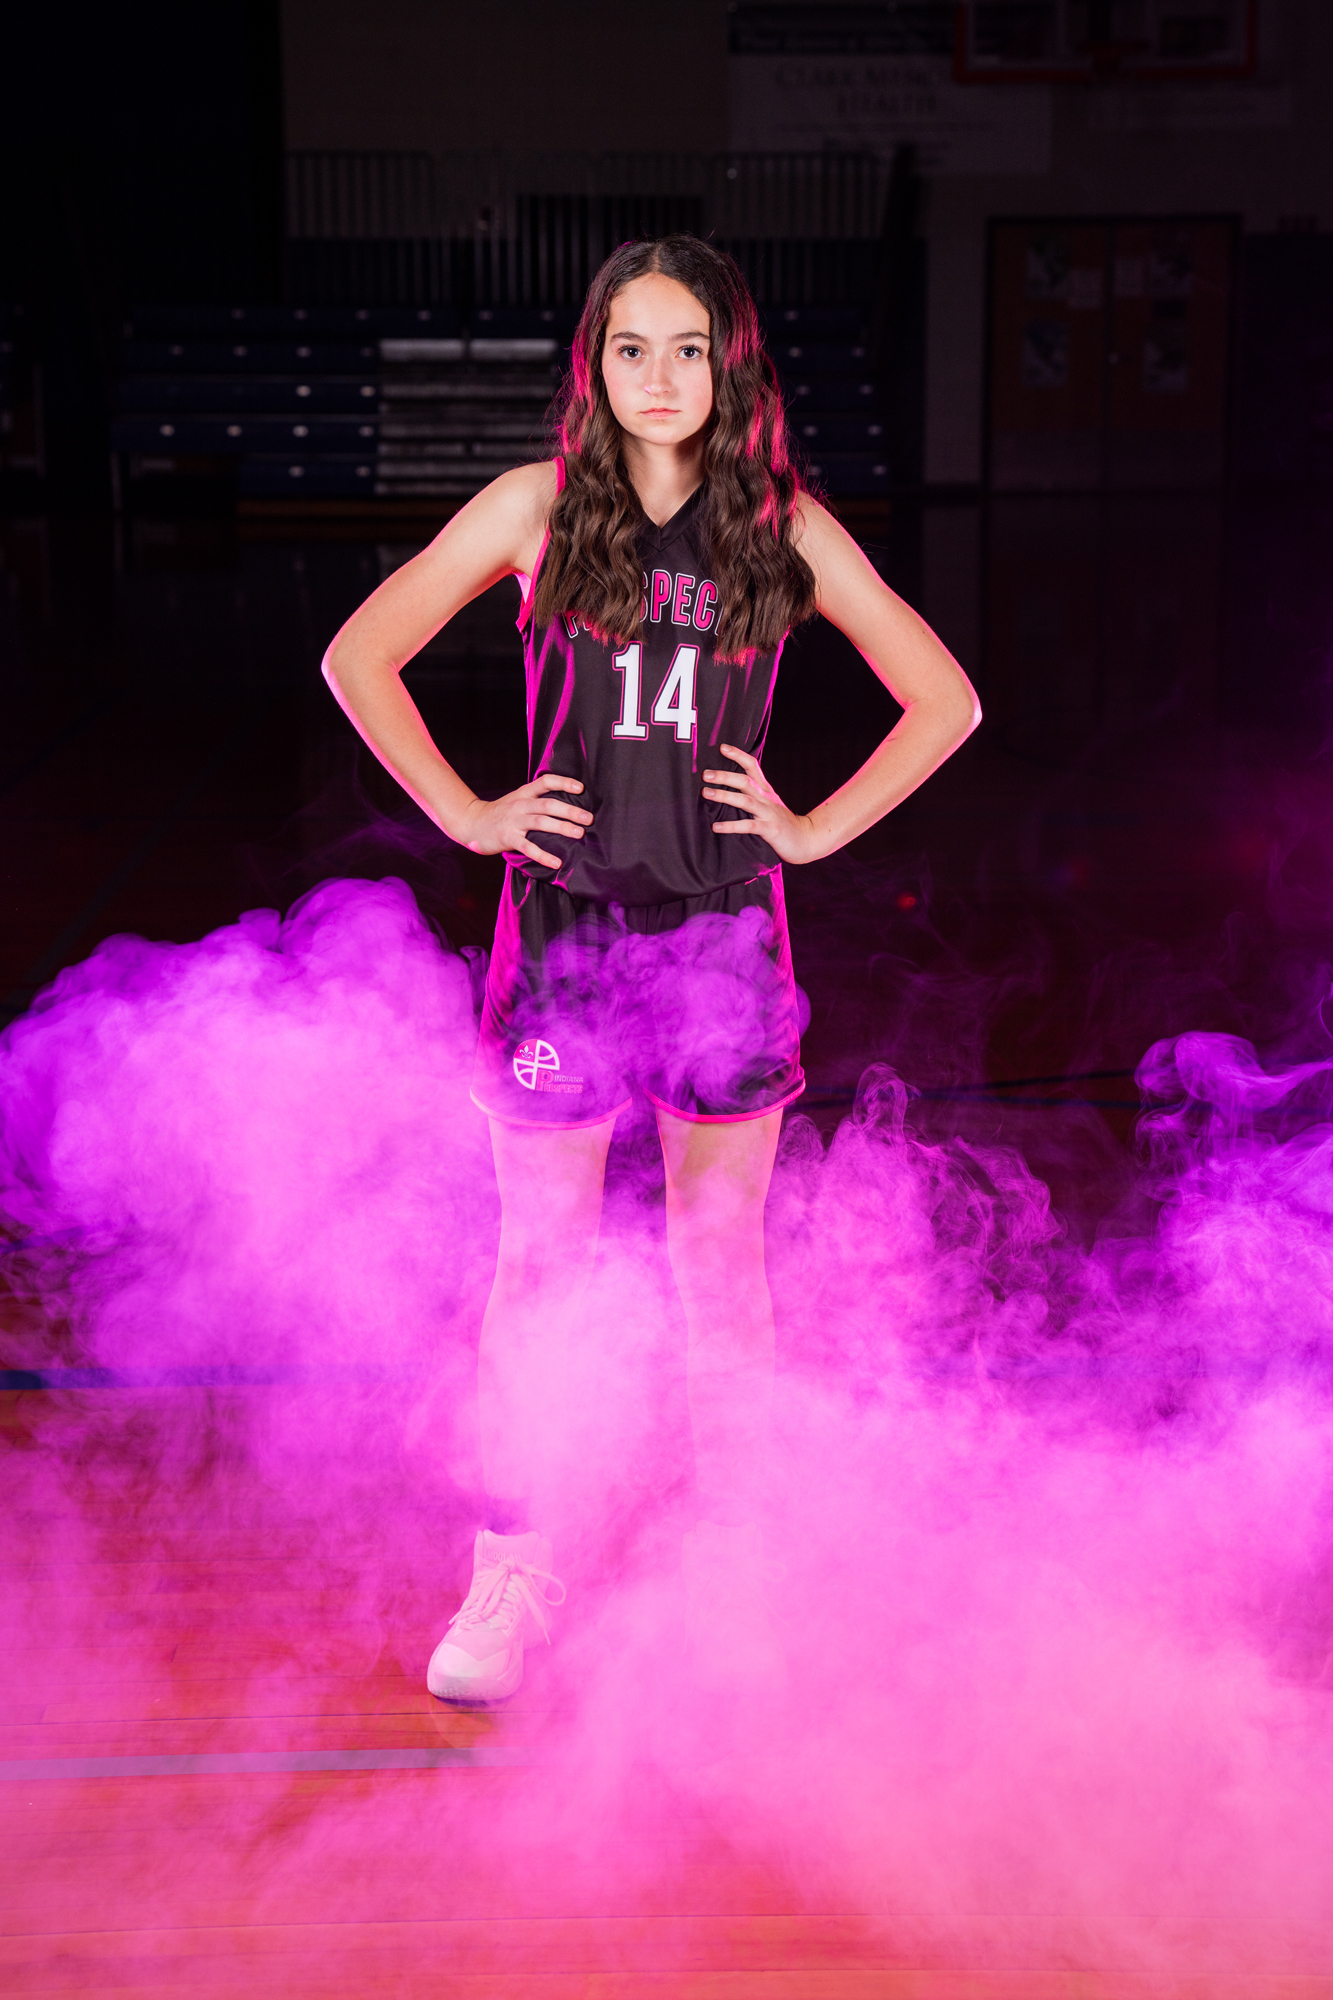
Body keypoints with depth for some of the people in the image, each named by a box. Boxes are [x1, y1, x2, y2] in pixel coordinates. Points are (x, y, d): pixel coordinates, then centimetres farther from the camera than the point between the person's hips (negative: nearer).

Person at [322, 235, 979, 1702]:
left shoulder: (784, 527, 3)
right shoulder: (537, 508, 2)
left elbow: (943, 701, 9)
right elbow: (359, 659, 7)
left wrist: (817, 829, 1)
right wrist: (467, 814, 0)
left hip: (723, 932, 1)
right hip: (563, 923, 0)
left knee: (721, 1265, 8)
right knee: (538, 1264, 3)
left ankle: (730, 1579, 22)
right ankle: (510, 1585, 16)